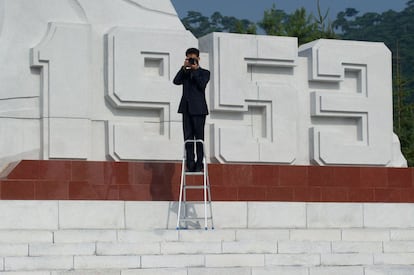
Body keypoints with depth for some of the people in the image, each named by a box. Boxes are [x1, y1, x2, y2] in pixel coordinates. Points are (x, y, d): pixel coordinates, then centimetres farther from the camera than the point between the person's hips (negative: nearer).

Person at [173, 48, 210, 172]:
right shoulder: (185, 73, 17)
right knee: (188, 138, 1)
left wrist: (195, 70, -10)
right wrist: (184, 68, -7)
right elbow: (176, 81, -1)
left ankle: (199, 164, -1)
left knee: (199, 137, -3)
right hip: (186, 108, 4)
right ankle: (190, 164, 1)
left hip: (198, 109, -4)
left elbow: (202, 84, -13)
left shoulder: (204, 73, 6)